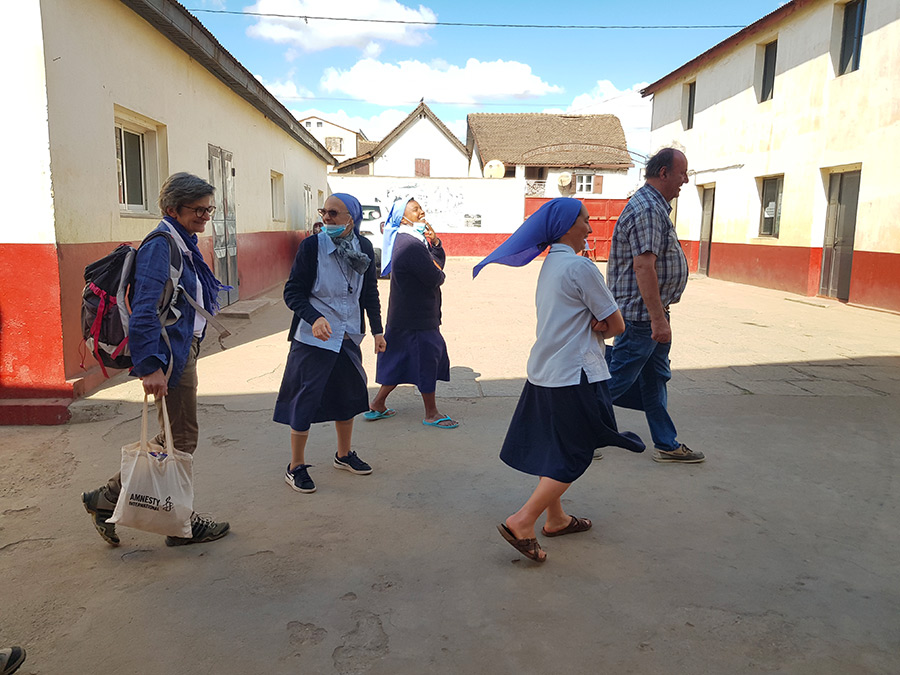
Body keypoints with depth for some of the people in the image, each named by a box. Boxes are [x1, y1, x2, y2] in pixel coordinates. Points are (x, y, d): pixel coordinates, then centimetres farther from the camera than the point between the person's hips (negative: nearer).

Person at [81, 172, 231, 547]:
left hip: (185, 350, 10)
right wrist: (151, 365, -29)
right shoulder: (160, 246, -17)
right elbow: (145, 309, -26)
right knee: (181, 439, 3)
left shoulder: (184, 245, 13)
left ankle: (107, 497, 26)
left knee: (172, 438, 17)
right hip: (171, 355, -10)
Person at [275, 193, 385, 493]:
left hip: (349, 338, 5)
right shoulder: (312, 246, -12)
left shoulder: (364, 248, 1)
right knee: (305, 400, -1)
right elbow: (292, 292, -12)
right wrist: (314, 318, -27)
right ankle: (296, 467, 17)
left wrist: (377, 330, 11)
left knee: (348, 395, 17)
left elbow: (370, 293, 11)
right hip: (313, 339, -5)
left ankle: (344, 455, 38)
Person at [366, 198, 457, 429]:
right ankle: (432, 414, 14)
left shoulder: (414, 239, 13)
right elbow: (434, 278, -22)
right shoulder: (410, 245, -20)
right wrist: (438, 272, 1)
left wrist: (434, 242, -2)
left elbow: (440, 261, 15)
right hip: (416, 316, -10)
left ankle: (377, 405, 23)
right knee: (426, 358, 1)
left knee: (402, 360, 16)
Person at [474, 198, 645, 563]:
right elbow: (617, 325, -11)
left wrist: (592, 324, -9)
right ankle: (522, 522, -2)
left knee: (554, 451, 17)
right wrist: (598, 328, 8)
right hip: (574, 375, -9)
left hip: (544, 371, 9)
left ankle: (556, 519, 28)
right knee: (574, 457, 0)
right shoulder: (579, 266, -15)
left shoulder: (550, 264, 13)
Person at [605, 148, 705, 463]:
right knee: (617, 380, 0)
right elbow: (643, 266, -26)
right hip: (642, 314, -11)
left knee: (655, 381, 15)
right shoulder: (647, 209, -19)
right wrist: (658, 319, -27)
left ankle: (667, 445, 24)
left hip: (652, 313, 11)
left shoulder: (655, 206, 16)